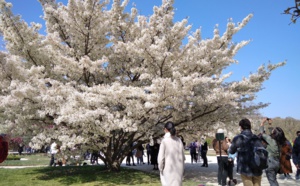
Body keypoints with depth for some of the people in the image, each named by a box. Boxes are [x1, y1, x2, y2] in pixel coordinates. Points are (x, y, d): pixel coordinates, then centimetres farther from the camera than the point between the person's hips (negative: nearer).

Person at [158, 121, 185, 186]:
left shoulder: (164, 141, -13)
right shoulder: (179, 140, 0)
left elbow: (161, 157, -13)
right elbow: (183, 156, 6)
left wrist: (160, 168, 2)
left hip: (168, 169, -4)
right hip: (179, 168, 4)